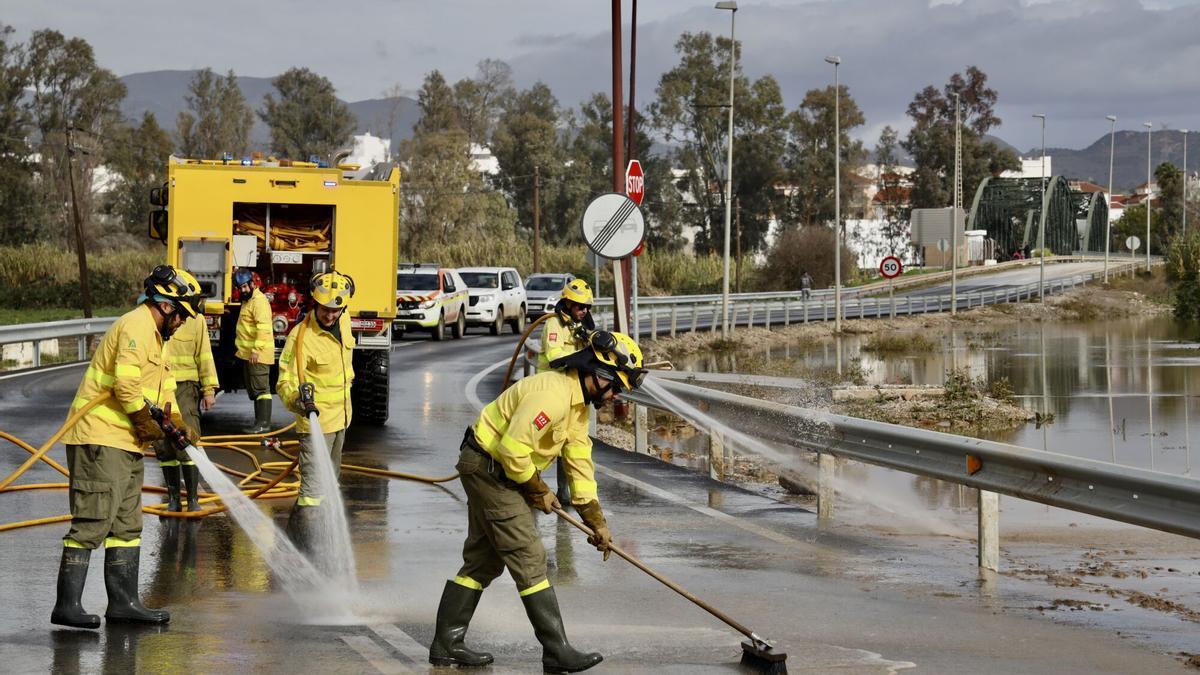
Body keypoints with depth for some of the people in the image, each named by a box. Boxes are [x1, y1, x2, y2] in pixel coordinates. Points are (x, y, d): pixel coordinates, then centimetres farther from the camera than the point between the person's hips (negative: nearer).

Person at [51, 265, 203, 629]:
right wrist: (148, 423, -11)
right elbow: (126, 384, -23)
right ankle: (67, 605, -11)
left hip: (126, 444, 11)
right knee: (93, 523, -12)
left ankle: (123, 602, 19)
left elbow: (163, 390, 25)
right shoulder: (137, 326, -12)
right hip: (101, 438, -11)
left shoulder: (153, 334, 23)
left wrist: (179, 426, 9)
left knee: (126, 526, 13)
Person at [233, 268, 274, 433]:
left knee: (260, 388, -11)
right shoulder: (247, 300, 19)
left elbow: (263, 327, -24)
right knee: (253, 390, 15)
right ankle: (259, 421, 21)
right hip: (248, 354, 11)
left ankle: (264, 423, -11)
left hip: (258, 355, -11)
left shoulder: (259, 301, -14)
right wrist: (245, 349, 24)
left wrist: (256, 350, -28)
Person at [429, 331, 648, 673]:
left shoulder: (578, 404, 9)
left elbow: (579, 462, 14)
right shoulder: (553, 394, -25)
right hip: (489, 468, -11)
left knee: (483, 561, 15)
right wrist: (538, 491, -13)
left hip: (500, 473, 11)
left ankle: (446, 644, 21)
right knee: (529, 559, -9)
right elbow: (512, 448, -28)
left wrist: (597, 521, 12)